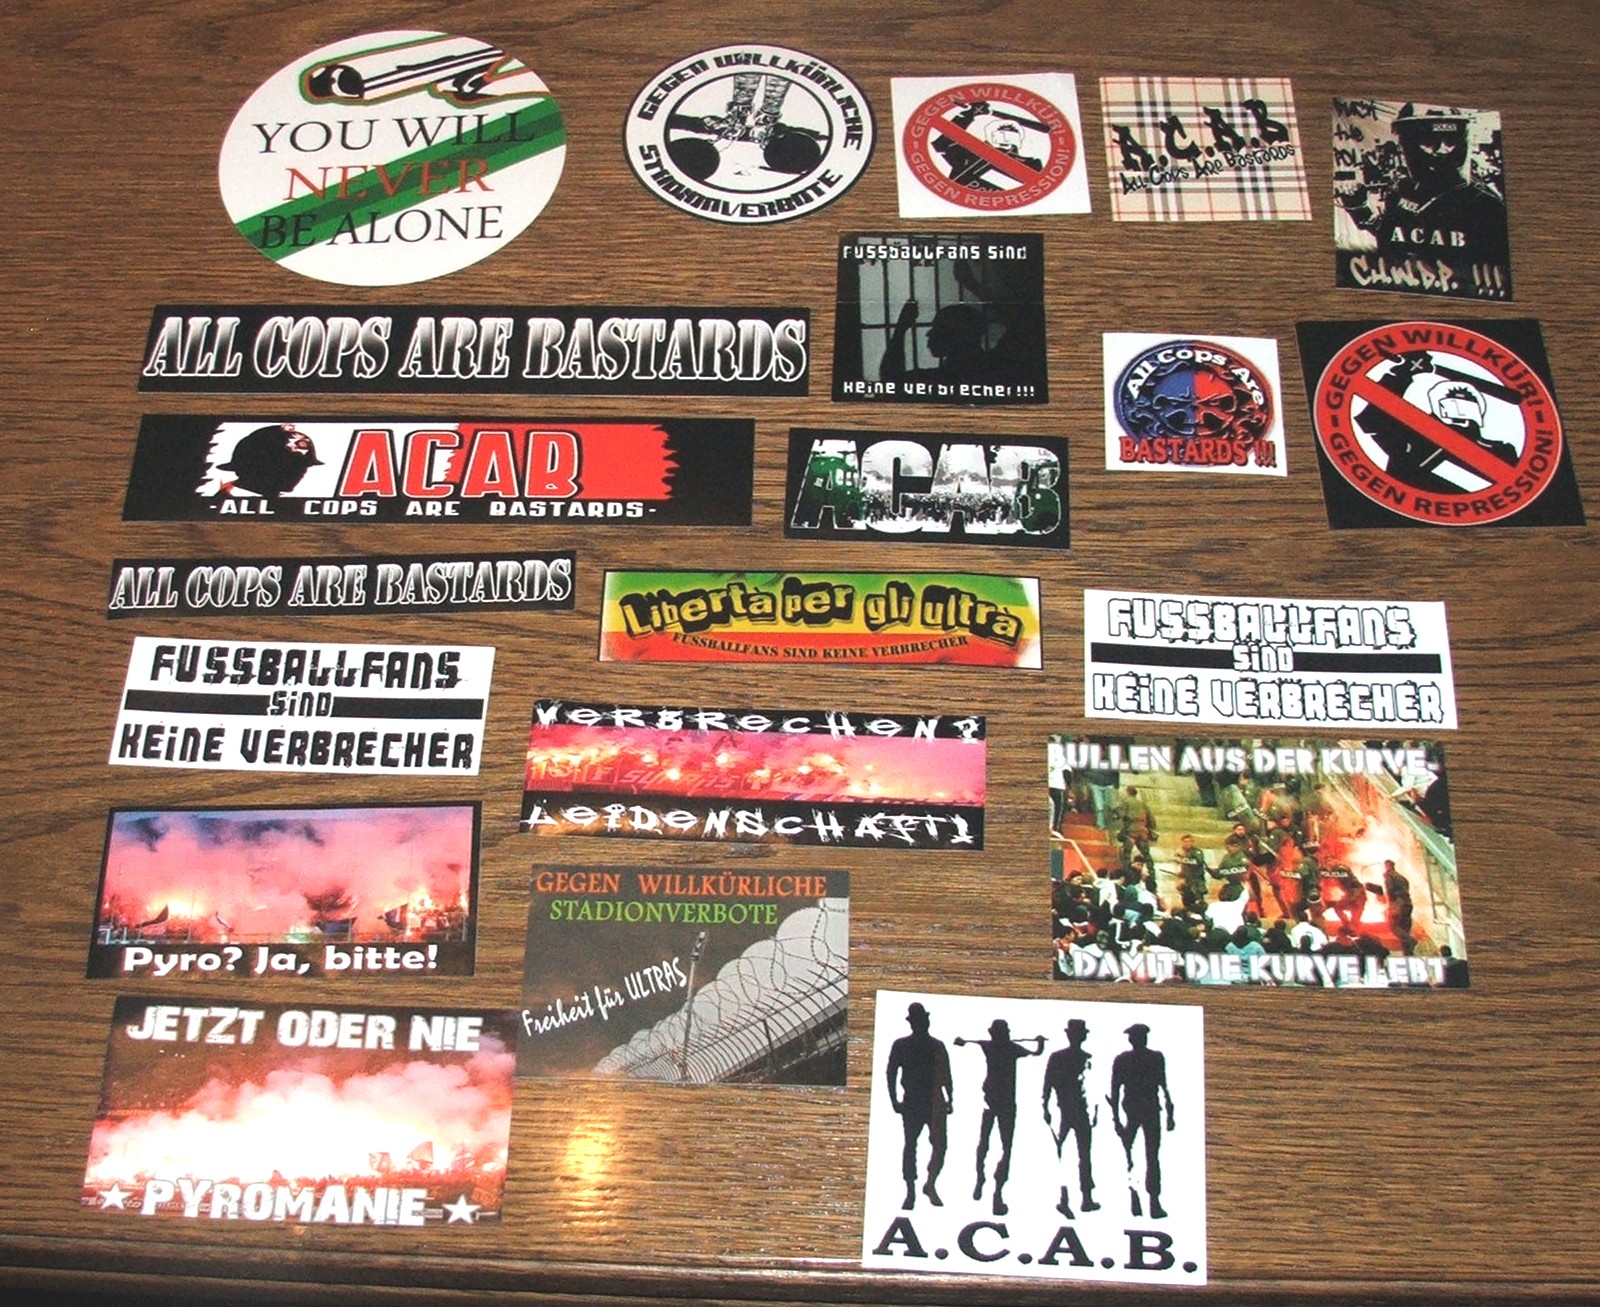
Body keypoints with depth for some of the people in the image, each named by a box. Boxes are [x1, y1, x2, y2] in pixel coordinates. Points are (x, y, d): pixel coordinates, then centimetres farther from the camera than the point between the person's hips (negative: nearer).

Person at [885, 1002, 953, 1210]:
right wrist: (894, 1100, -4)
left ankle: (930, 1184, 6)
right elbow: (891, 1074, 4)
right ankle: (910, 1191, 11)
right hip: (912, 1102, -1)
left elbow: (945, 1075, 12)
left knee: (940, 1144, -10)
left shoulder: (937, 1047, 8)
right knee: (910, 1146, 3)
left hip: (935, 1103, 1)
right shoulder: (900, 1045, 4)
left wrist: (949, 1099, 4)